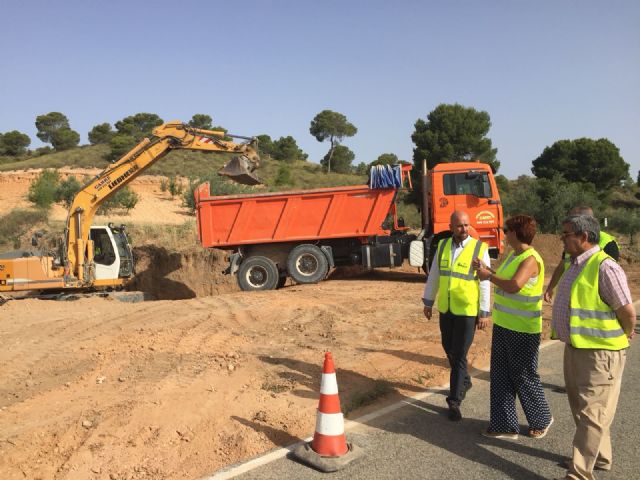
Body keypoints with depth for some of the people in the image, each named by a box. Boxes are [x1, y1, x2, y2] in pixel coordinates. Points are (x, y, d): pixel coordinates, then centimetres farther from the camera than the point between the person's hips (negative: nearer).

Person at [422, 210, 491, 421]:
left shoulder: (479, 249, -10)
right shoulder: (443, 246, 4)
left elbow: (485, 284, -8)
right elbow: (433, 276, 11)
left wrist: (484, 313, -8)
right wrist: (428, 302, 13)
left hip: (467, 311, -5)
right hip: (445, 309, 5)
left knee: (459, 355, -3)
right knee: (448, 349, 18)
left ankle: (454, 401, 8)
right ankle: (464, 381, 43)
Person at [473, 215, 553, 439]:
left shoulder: (530, 259, -19)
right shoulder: (513, 255, 9)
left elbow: (514, 285, -32)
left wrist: (489, 276, -19)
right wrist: (485, 269, 9)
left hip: (522, 330, -9)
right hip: (503, 325, 9)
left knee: (525, 378, 8)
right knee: (501, 376, 13)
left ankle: (541, 420, 32)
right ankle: (505, 425, 24)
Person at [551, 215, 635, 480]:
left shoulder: (605, 267, -21)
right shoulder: (575, 264, 9)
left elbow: (627, 311, -18)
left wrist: (624, 337, -2)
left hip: (599, 353, -10)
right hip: (574, 348, 10)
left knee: (590, 414, -2)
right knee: (580, 408, 21)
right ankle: (600, 457, 38)